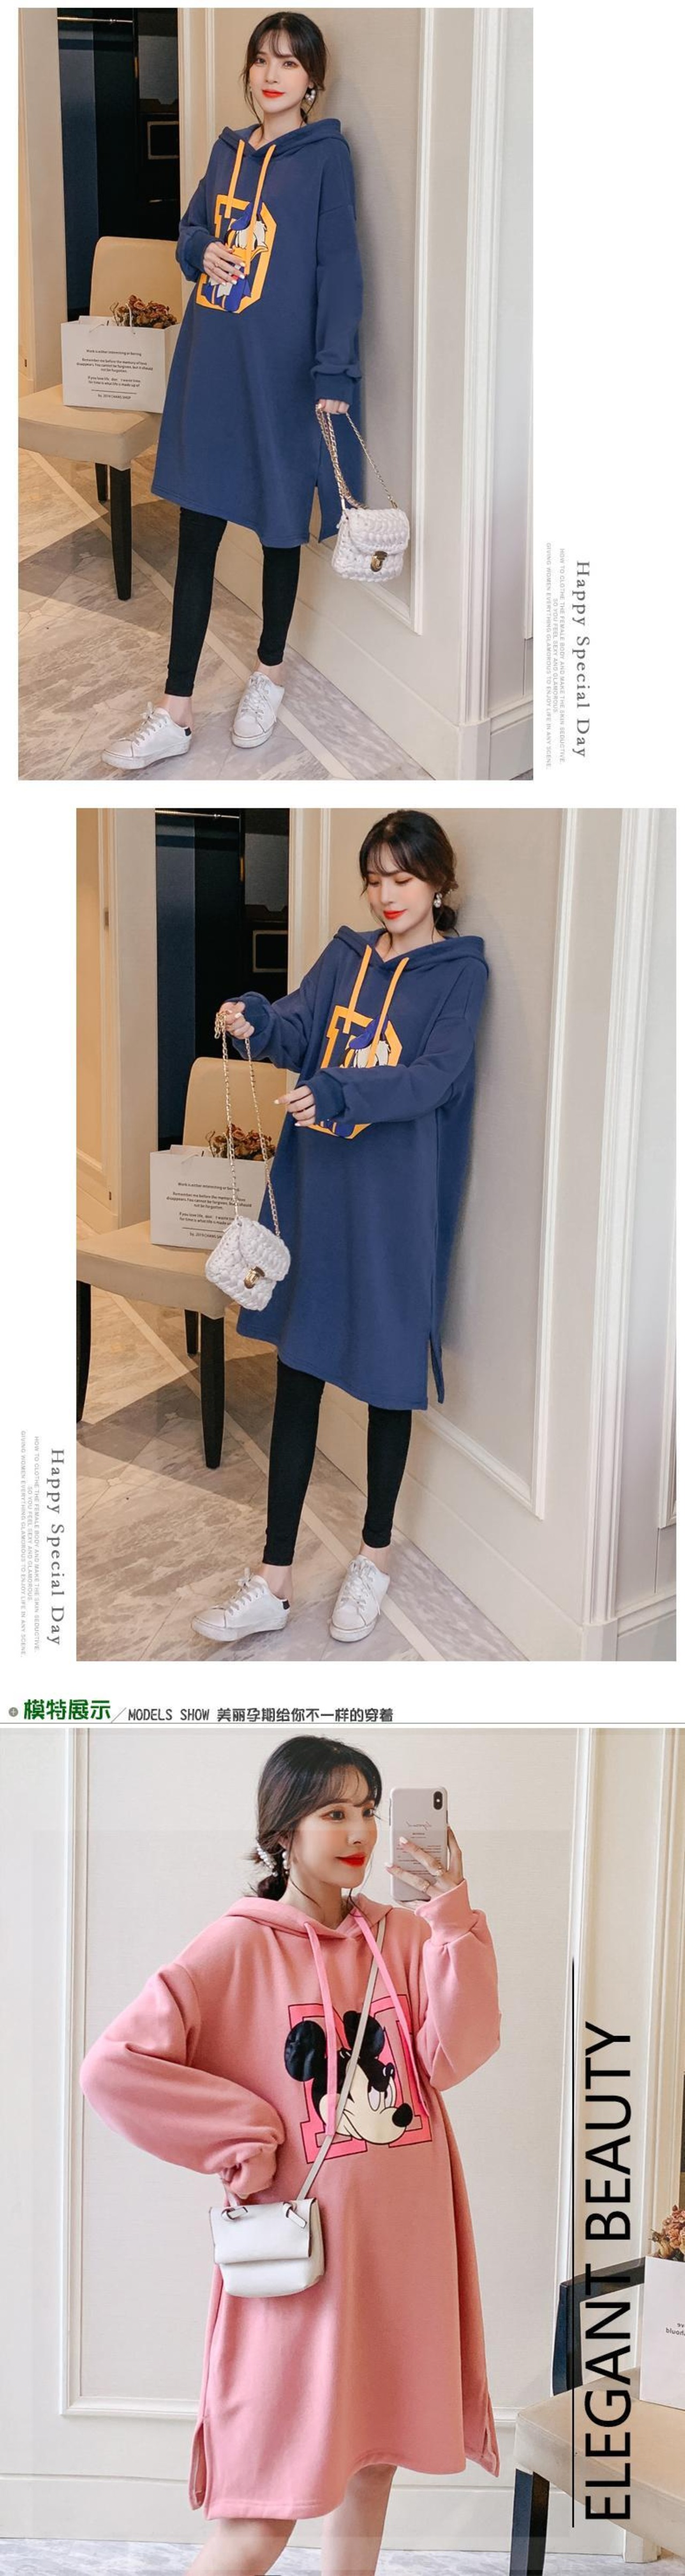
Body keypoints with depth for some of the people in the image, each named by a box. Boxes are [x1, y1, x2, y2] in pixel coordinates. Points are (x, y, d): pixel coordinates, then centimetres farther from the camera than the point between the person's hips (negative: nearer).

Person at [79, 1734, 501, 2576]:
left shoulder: (404, 1935, 6)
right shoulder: (238, 1947, -9)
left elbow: (458, 2052, -8)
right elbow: (112, 2065, -15)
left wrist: (452, 1915, -15)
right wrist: (247, 2141, -13)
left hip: (401, 2249, 5)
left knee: (373, 2461, 17)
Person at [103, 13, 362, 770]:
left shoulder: (325, 154, -4)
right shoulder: (229, 148, 12)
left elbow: (338, 266, -10)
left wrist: (334, 370, -19)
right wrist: (203, 251, -2)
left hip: (280, 368, -5)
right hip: (209, 364, 5)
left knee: (279, 524, 9)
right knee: (197, 529, 3)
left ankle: (270, 671, 30)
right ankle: (175, 713, 4)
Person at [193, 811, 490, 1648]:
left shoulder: (460, 969, -4)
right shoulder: (346, 956, 11)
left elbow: (434, 1077, -17)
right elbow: (299, 1023, -4)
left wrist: (337, 1095, -32)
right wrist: (255, 1023, -27)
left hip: (396, 1200, -4)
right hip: (317, 1187, 4)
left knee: (388, 1380, 7)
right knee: (297, 1375, 5)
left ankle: (375, 1554, 26)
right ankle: (274, 1580, 10)